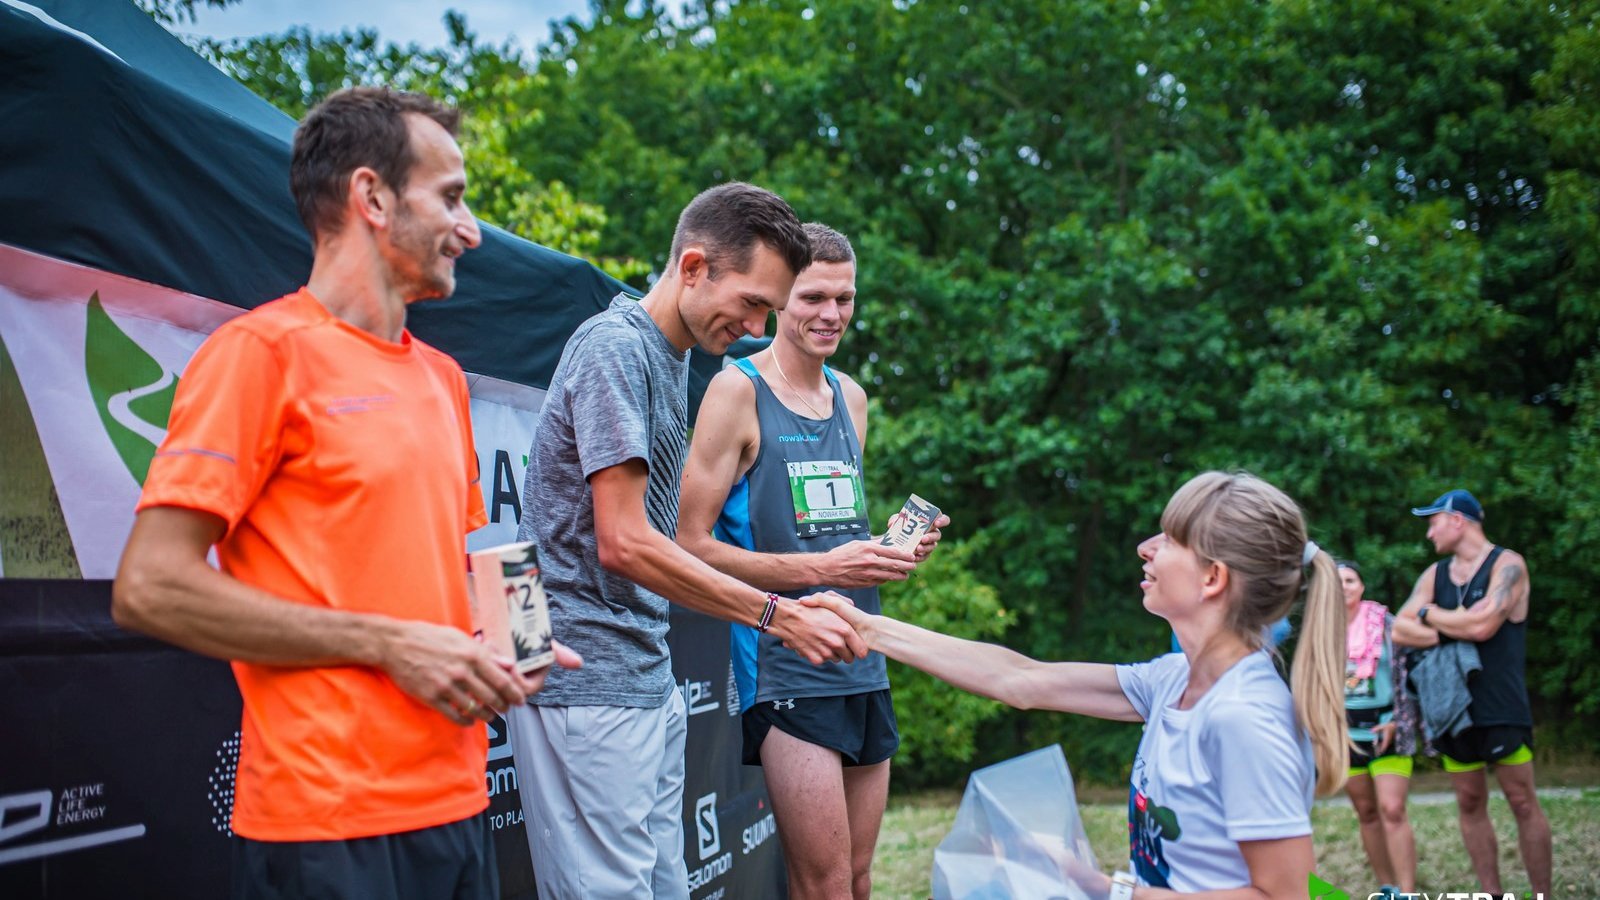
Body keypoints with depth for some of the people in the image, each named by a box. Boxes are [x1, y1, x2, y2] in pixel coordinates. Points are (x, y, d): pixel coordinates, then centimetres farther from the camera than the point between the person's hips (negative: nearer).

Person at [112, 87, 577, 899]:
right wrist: (387, 644, -15)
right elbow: (149, 589, -14)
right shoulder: (263, 349, -8)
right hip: (328, 823, -7)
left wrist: (496, 648, 4)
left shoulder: (442, 377, 15)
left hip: (458, 803, 7)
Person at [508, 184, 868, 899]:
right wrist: (779, 617, -17)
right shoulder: (616, 347, -13)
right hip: (588, 685, -9)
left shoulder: (672, 356, 15)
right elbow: (623, 543, -20)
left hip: (650, 679, 9)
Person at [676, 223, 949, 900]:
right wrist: (822, 568, -19)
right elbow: (692, 544, -12)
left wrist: (894, 547, 4)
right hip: (786, 671, -7)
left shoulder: (851, 397, 15)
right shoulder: (738, 391, -6)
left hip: (864, 664, 7)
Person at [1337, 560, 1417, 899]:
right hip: (1345, 733, 3)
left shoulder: (1385, 624, -3)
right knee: (1367, 813, 8)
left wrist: (1397, 722, -11)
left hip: (1386, 729, -3)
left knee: (1392, 810, -14)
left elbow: (1406, 675, -3)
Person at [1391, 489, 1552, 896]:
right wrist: (1456, 629, -13)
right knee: (1470, 804, 7)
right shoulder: (1434, 574, 11)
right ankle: (1492, 893, 13)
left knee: (1523, 802, -3)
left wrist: (1430, 614, -5)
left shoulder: (1507, 564, -6)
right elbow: (1401, 630, 2)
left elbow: (1483, 625, -20)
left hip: (1501, 708, -6)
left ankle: (1543, 893, 4)